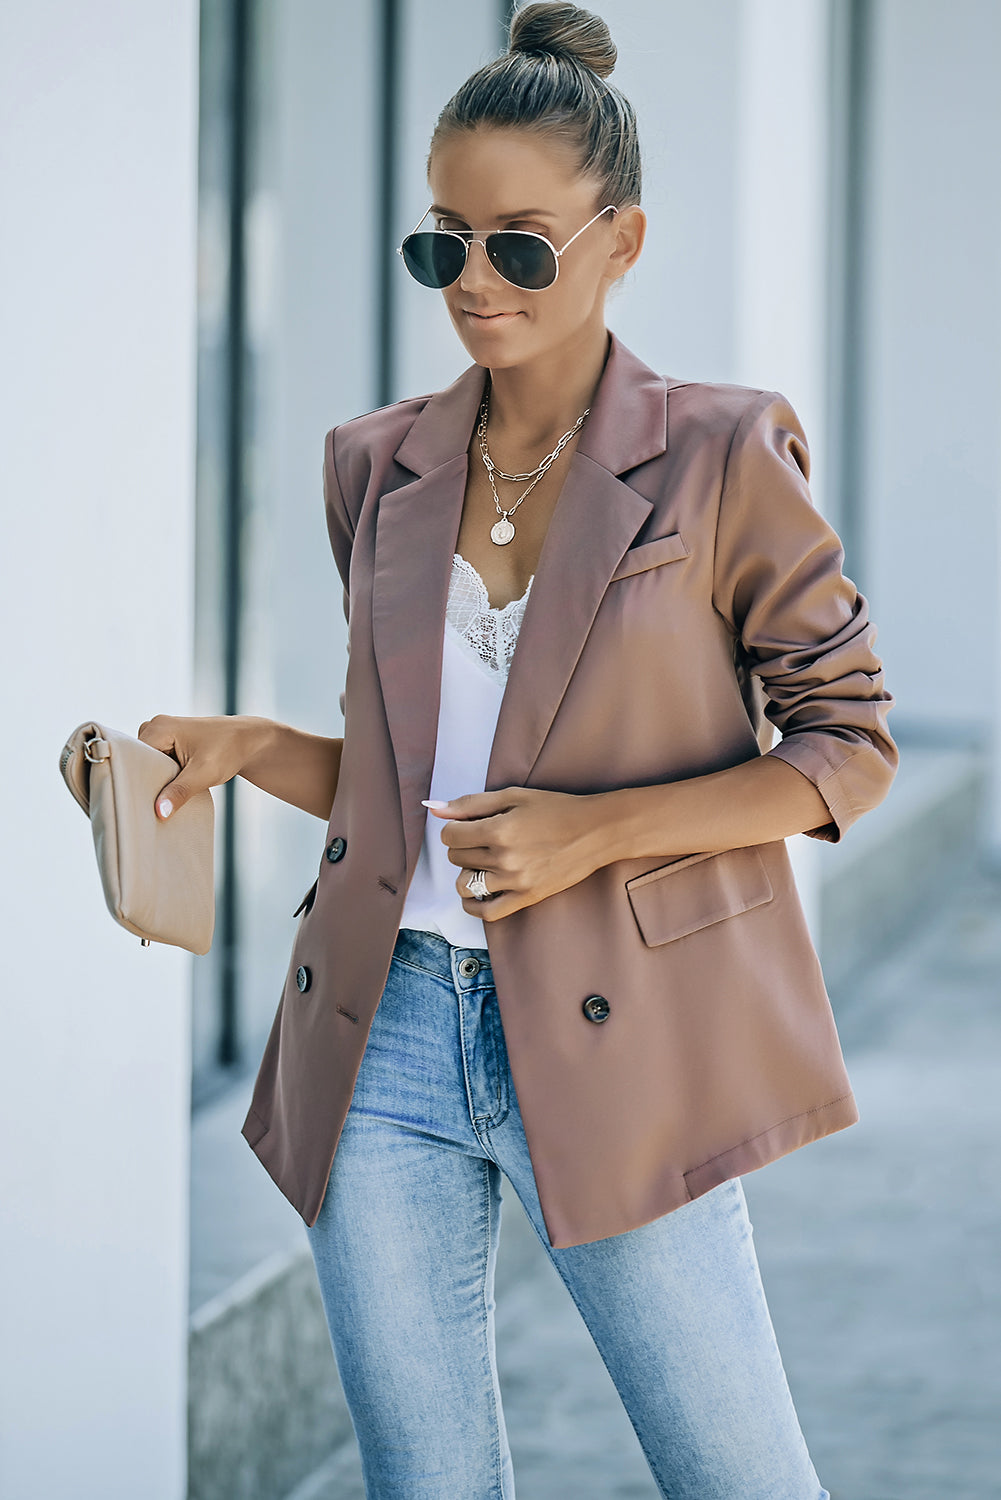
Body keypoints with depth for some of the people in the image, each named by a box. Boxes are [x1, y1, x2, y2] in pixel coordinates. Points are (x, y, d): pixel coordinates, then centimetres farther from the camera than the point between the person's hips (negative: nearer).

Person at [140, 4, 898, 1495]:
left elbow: (849, 745, -3)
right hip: (388, 1032, 4)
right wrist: (250, 749, -1)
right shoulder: (384, 468, 10)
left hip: (609, 1041, -4)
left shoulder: (718, 461, -4)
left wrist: (595, 830, -14)